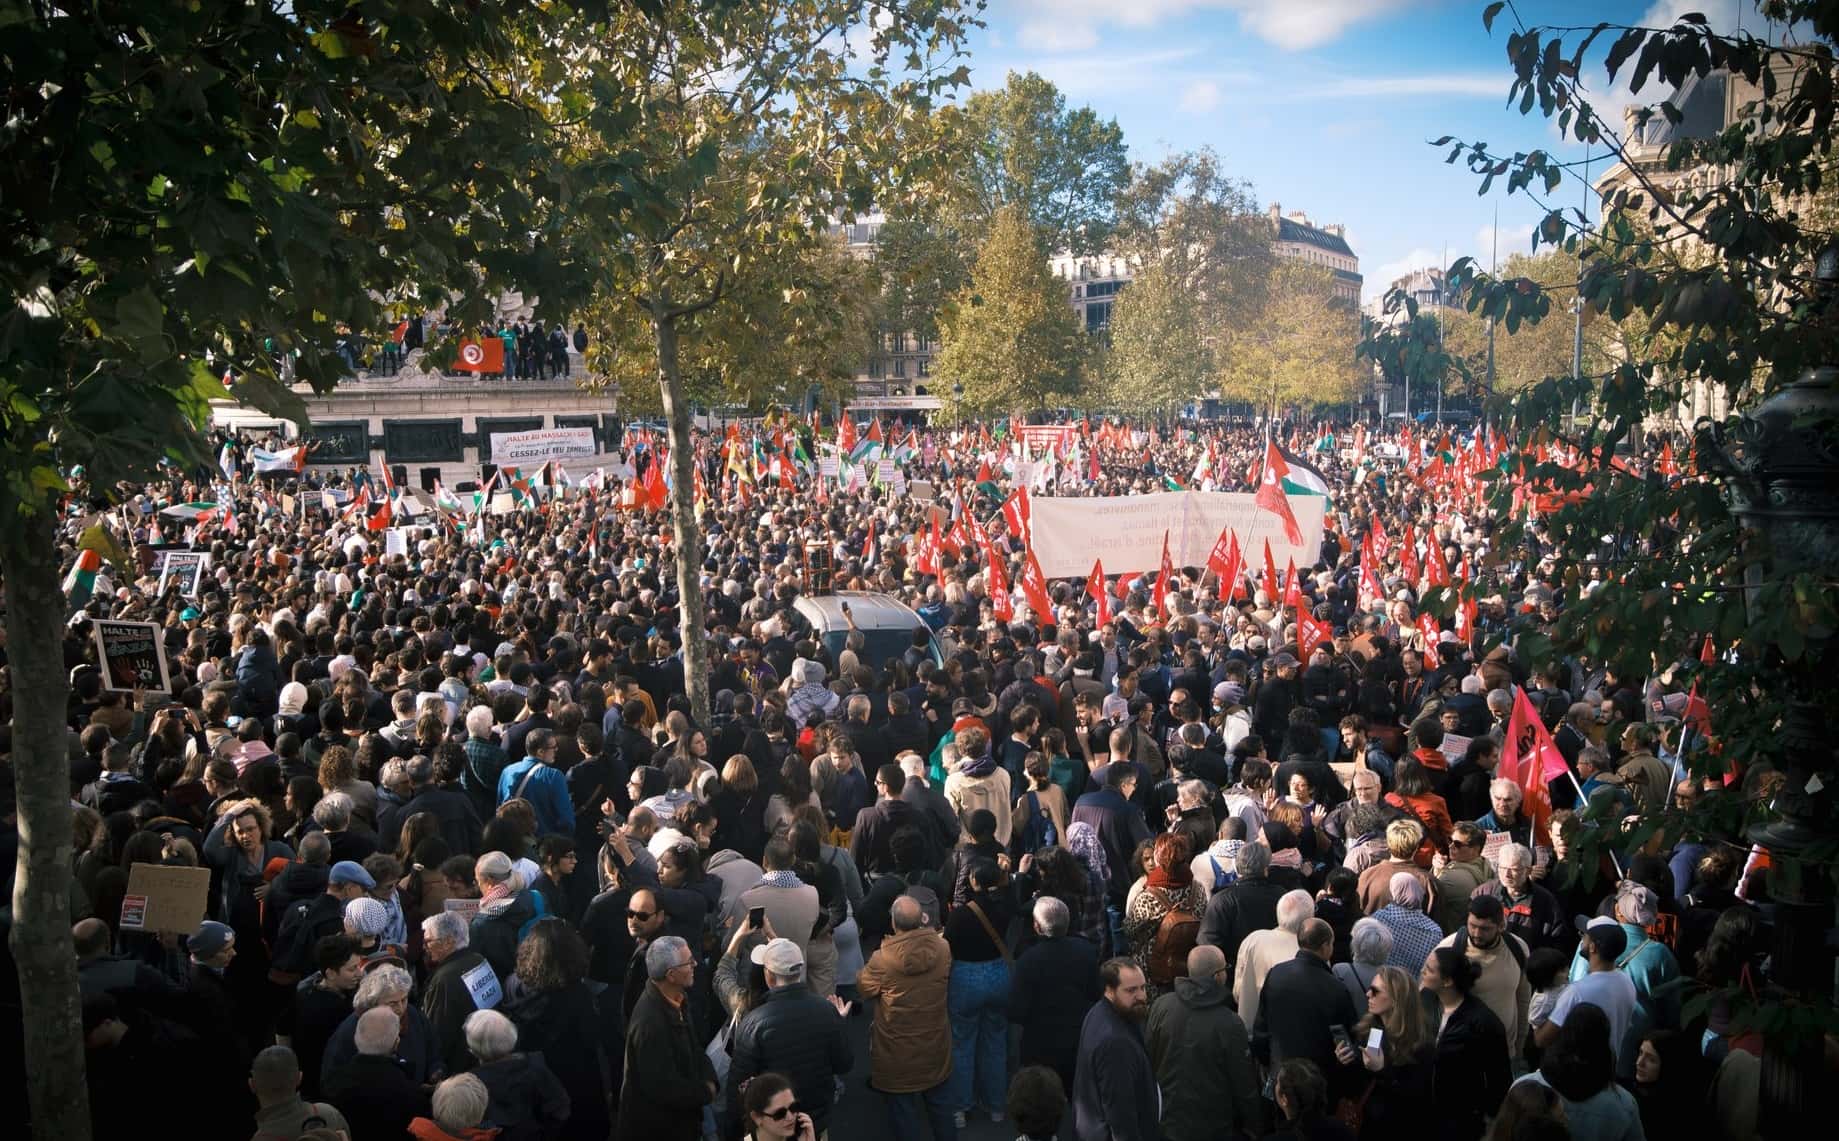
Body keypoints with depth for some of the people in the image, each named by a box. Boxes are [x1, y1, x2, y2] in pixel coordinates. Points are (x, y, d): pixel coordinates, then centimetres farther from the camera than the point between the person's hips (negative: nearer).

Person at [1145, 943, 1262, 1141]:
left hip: (1167, 1120, 3)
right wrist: (1251, 1123, 4)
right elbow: (1243, 1083, -13)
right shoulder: (1229, 1024, -24)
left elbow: (1147, 1059, -1)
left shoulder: (1161, 1006, -13)